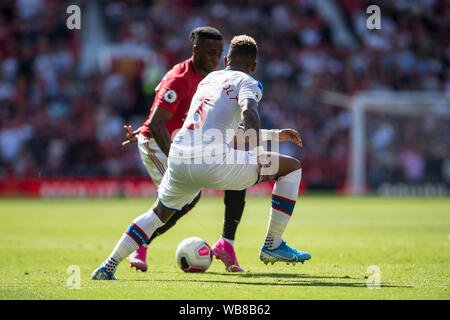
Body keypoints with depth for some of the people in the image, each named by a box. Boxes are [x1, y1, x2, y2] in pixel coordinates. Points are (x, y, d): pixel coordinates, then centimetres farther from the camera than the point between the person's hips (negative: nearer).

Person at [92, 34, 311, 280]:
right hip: (213, 162, -7)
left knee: (159, 213, 33)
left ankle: (108, 267, 25)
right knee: (292, 167, 7)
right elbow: (248, 113, -18)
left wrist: (275, 135, 47)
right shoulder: (247, 83, 6)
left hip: (178, 161, 7)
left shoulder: (209, 79, 28)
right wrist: (261, 156, -24)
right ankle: (273, 245, 7)